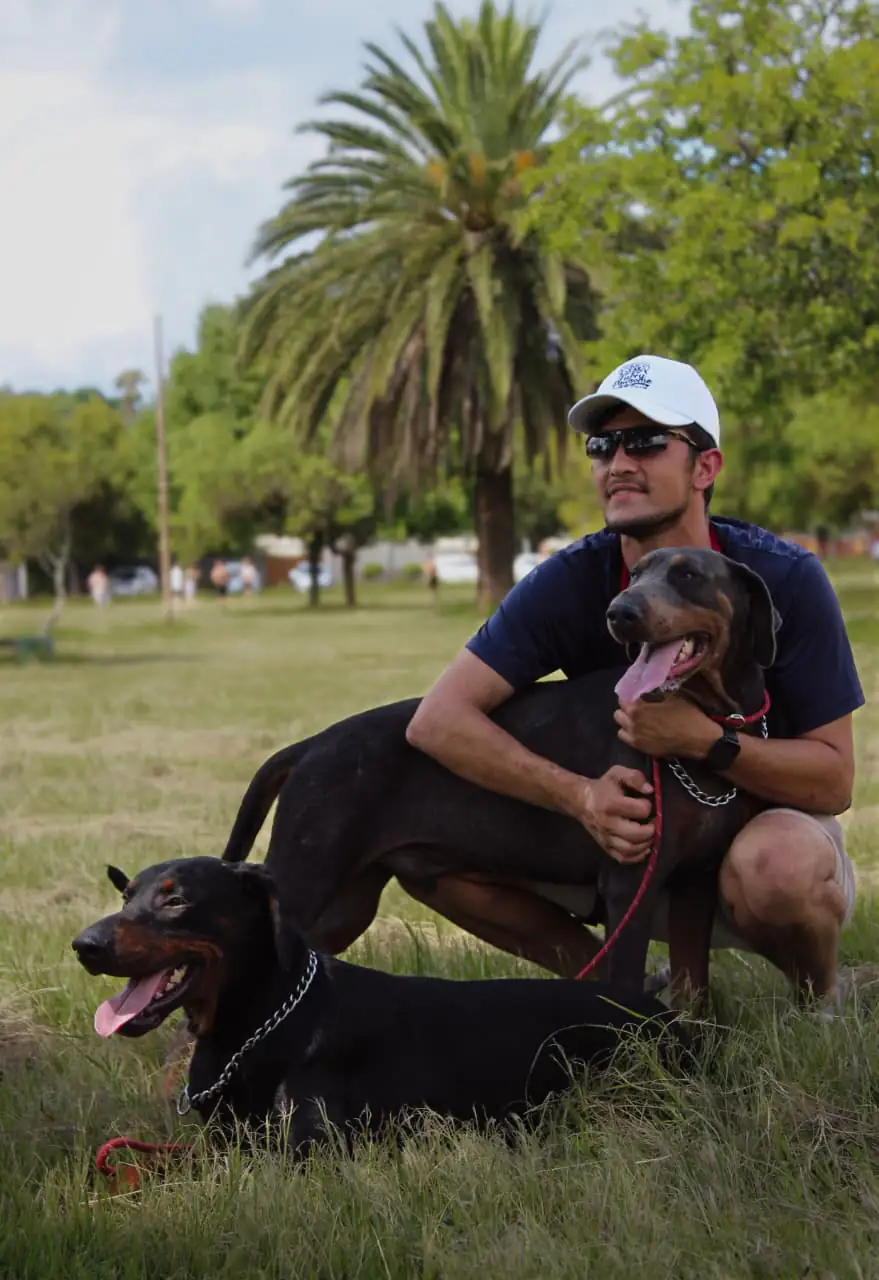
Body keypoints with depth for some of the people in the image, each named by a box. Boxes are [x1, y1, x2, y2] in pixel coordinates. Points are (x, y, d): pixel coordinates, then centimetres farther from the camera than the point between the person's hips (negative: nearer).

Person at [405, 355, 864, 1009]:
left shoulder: (784, 580, -18)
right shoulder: (570, 582, -12)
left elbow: (834, 779, -18)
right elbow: (437, 720, -21)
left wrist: (704, 737, -35)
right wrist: (581, 795, -34)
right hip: (632, 837, 3)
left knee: (776, 864, -40)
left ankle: (824, 1005, -4)